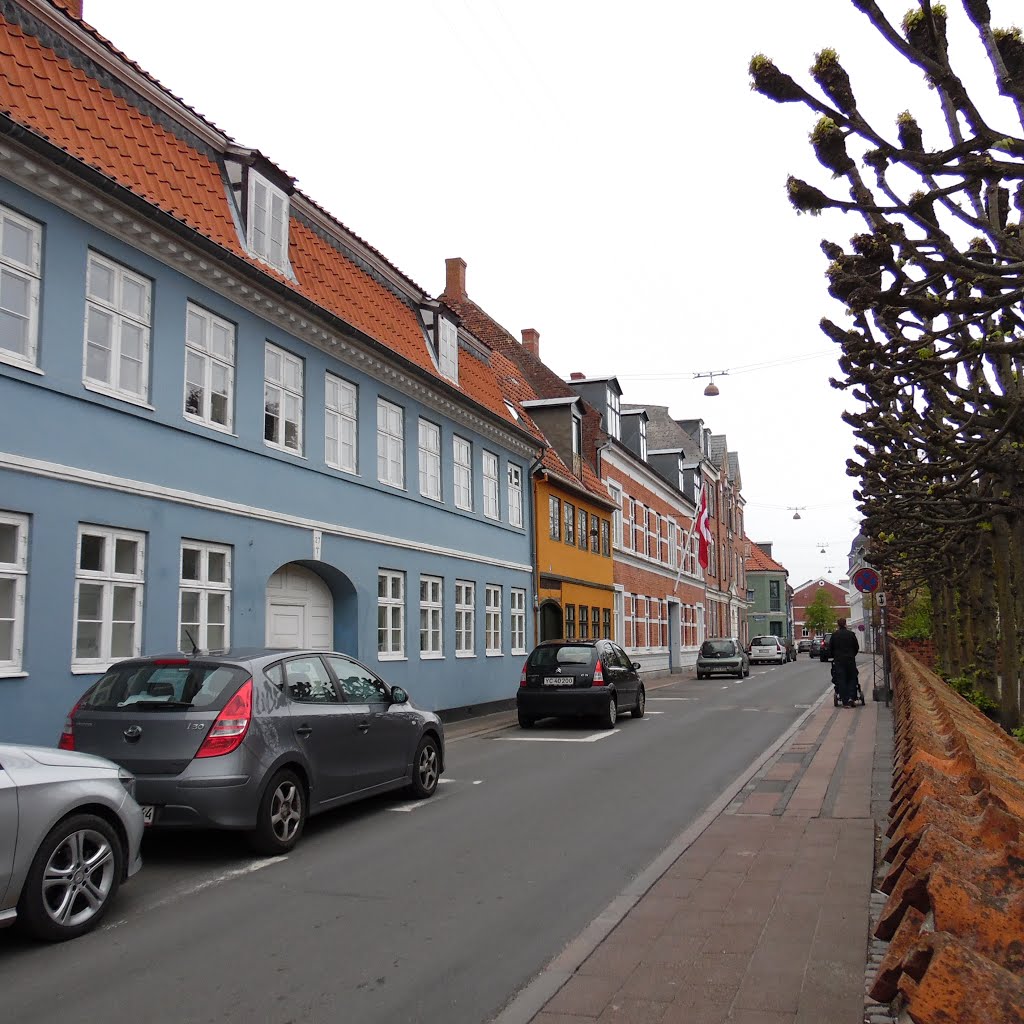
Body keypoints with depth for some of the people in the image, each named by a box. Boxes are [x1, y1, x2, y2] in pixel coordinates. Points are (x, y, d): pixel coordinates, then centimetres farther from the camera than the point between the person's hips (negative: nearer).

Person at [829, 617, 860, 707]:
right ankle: (851, 697, -5)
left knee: (841, 680, 1)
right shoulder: (851, 634, 1)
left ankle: (845, 702, -3)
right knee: (852, 679, 11)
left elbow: (830, 648, 2)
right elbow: (857, 647, 6)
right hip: (850, 659, 1)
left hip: (839, 660, -1)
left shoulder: (834, 635, -1)